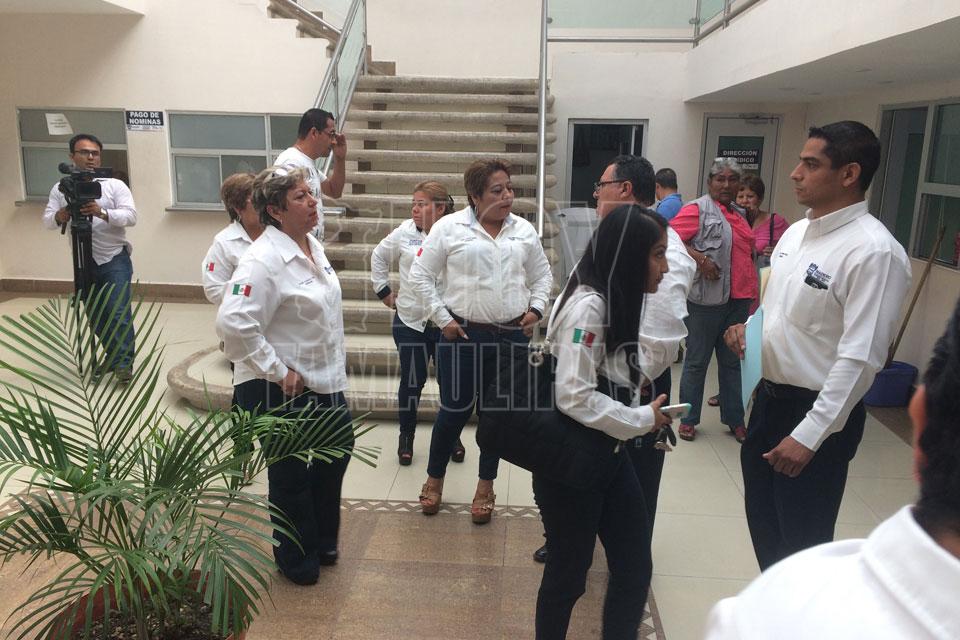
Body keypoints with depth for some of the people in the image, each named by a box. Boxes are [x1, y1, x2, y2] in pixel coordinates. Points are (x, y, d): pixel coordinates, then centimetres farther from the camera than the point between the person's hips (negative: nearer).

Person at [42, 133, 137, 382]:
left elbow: (131, 216, -14)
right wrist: (59, 216, -24)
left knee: (118, 312, -13)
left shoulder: (115, 185, -3)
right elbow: (47, 221, -1)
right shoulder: (61, 188, 6)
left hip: (115, 260, -4)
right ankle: (111, 357, 26)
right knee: (96, 315, 12)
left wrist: (103, 213, -31)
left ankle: (124, 363, -10)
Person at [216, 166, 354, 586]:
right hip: (281, 390, -9)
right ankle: (296, 559, 33)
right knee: (291, 475, 9)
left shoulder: (313, 246, 5)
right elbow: (233, 323, -31)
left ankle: (322, 541, 44)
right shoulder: (264, 260, -22)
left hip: (325, 380, 9)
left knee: (337, 451, 20)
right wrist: (278, 371, -24)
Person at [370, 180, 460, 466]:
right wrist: (383, 290, 12)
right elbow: (379, 257, 15)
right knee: (412, 381, 9)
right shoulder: (405, 232, 0)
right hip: (410, 321, 2)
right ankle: (406, 437, 30)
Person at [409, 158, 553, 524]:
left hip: (513, 335, 3)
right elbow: (421, 275, -2)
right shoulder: (449, 227, -5)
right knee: (455, 409, 5)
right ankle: (434, 479, 29)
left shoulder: (524, 230, 6)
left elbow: (542, 275, 17)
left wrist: (536, 308, 2)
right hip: (462, 334, -3)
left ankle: (485, 488, 29)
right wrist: (442, 319, -6)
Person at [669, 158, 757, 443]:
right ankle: (688, 419, 16)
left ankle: (734, 419, 25)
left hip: (739, 299, 7)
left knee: (731, 361, 14)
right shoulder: (698, 209, -6)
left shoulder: (739, 214, 17)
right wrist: (700, 259, -22)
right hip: (708, 299, -7)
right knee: (697, 361, 4)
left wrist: (753, 294, 20)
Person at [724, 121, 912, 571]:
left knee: (803, 540, 10)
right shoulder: (795, 232, 6)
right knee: (763, 520, 22)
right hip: (769, 396, 8)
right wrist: (748, 327, -2)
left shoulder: (874, 251, -21)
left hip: (819, 413, -8)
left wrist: (809, 435, -23)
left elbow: (860, 358, -23)